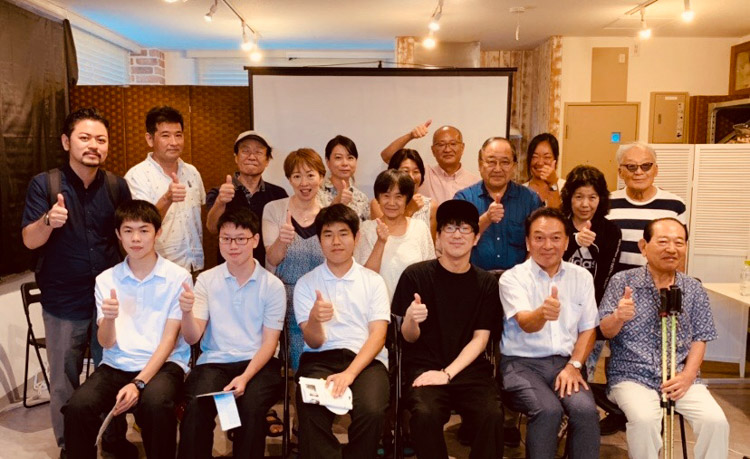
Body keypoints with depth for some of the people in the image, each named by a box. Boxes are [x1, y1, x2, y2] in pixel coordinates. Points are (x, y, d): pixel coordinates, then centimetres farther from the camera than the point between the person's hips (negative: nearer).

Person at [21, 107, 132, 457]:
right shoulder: (44, 184, -7)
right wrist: (49, 220, -31)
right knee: (64, 381, 11)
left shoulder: (117, 186, 0)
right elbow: (30, 241, -11)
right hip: (64, 303, -2)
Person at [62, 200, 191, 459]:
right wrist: (109, 318, -21)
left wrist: (138, 383, -16)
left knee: (156, 403, -33)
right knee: (77, 406, -24)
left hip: (164, 364, -3)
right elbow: (106, 343, 1)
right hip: (116, 365, 3)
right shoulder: (106, 279, 6)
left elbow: (169, 339, -6)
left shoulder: (178, 277, -5)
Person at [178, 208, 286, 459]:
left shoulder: (272, 285, 2)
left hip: (258, 363, -1)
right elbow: (192, 338, 2)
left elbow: (269, 342, -1)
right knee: (196, 407, -28)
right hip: (214, 362, 1)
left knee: (251, 407, -30)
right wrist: (186, 311, -20)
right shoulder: (206, 280, 6)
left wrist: (245, 377, -16)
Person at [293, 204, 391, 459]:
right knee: (311, 412, -31)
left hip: (366, 360, 0)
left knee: (372, 410, -30)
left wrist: (350, 373, -18)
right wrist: (314, 318, -23)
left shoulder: (373, 281, 8)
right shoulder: (306, 283, 9)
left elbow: (378, 335, -1)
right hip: (320, 359, 0)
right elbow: (314, 342, 1)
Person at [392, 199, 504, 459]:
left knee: (492, 415, -26)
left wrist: (447, 373, -12)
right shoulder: (415, 275, 0)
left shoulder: (486, 283, 7)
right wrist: (411, 320, -23)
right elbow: (409, 337, 2)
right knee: (426, 414, -30)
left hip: (469, 368, 2)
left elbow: (480, 339, 2)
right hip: (425, 367, -1)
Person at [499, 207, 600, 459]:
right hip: (522, 363, -3)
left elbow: (588, 329, 11)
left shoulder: (582, 277, 8)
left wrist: (574, 365, -6)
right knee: (548, 410, -30)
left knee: (586, 410, -26)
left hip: (565, 362, 3)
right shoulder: (512, 278, -4)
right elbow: (525, 324, -20)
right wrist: (543, 313, -44)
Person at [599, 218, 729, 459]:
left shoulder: (695, 289, 7)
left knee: (716, 421, -20)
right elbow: (606, 331, -4)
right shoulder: (622, 281, -2)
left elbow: (699, 338, 9)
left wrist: (687, 376, -8)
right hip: (632, 376, -3)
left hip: (680, 377, 3)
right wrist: (618, 317, -28)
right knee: (644, 419, -29)